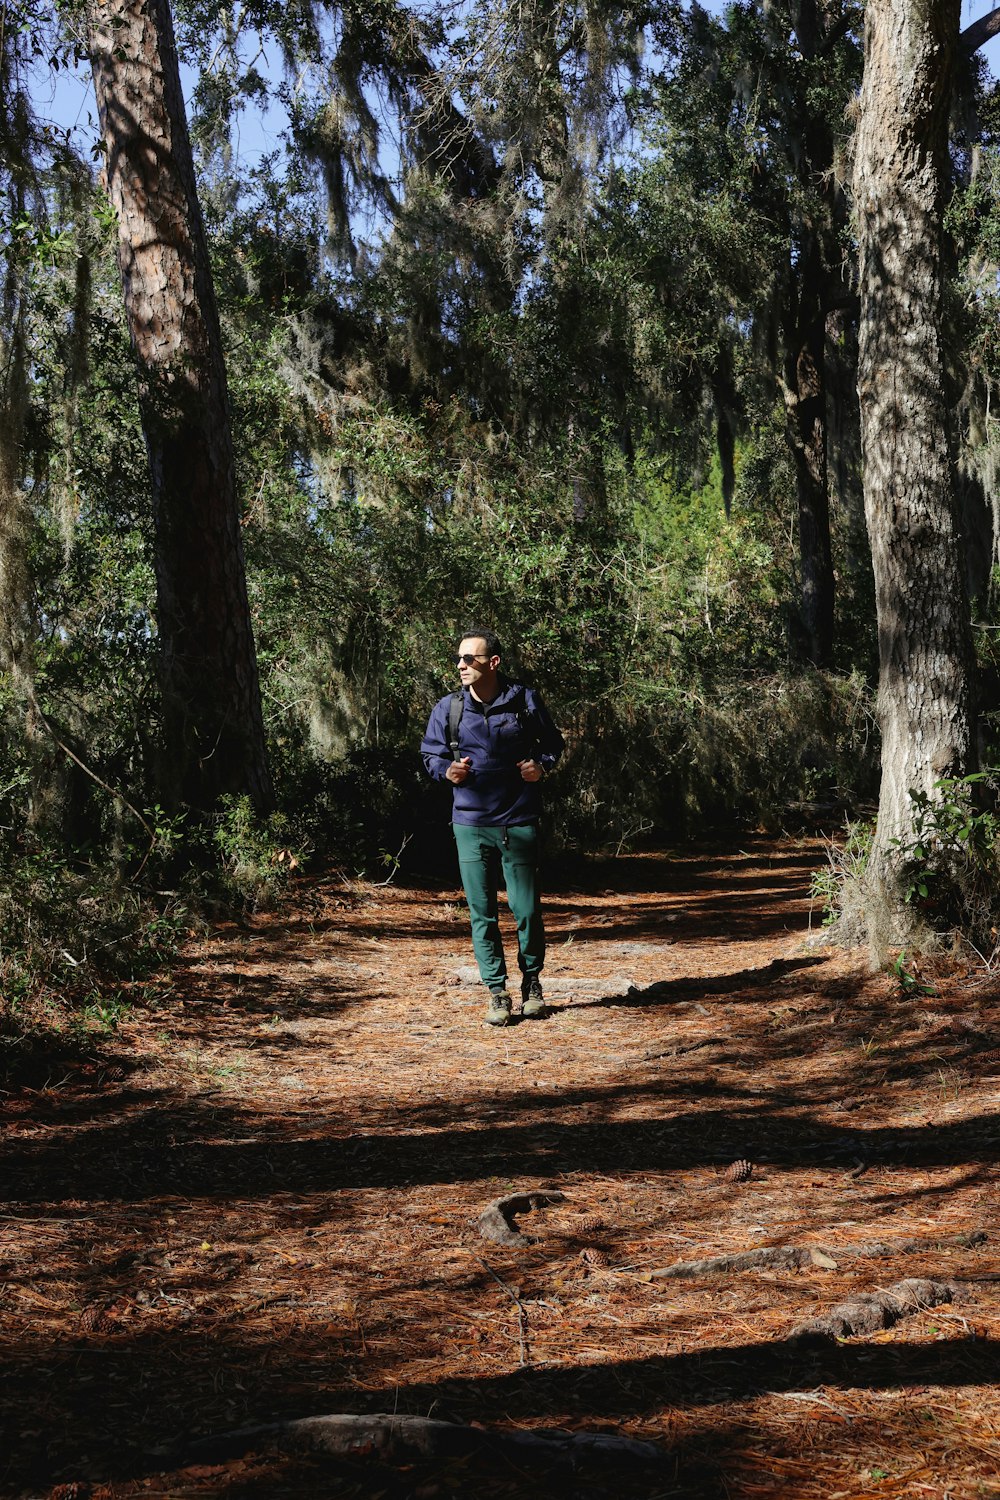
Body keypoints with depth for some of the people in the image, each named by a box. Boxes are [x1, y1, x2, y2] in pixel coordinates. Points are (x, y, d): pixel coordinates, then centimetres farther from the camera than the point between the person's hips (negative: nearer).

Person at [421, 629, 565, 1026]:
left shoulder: (525, 701, -2)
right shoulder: (447, 708, 1)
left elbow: (552, 743, 13)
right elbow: (431, 754, 13)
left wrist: (542, 766, -7)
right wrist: (446, 770, -8)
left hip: (519, 823, -1)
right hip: (470, 824, 1)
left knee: (527, 910, 2)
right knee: (481, 912, 3)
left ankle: (532, 983, 23)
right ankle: (497, 992, 14)